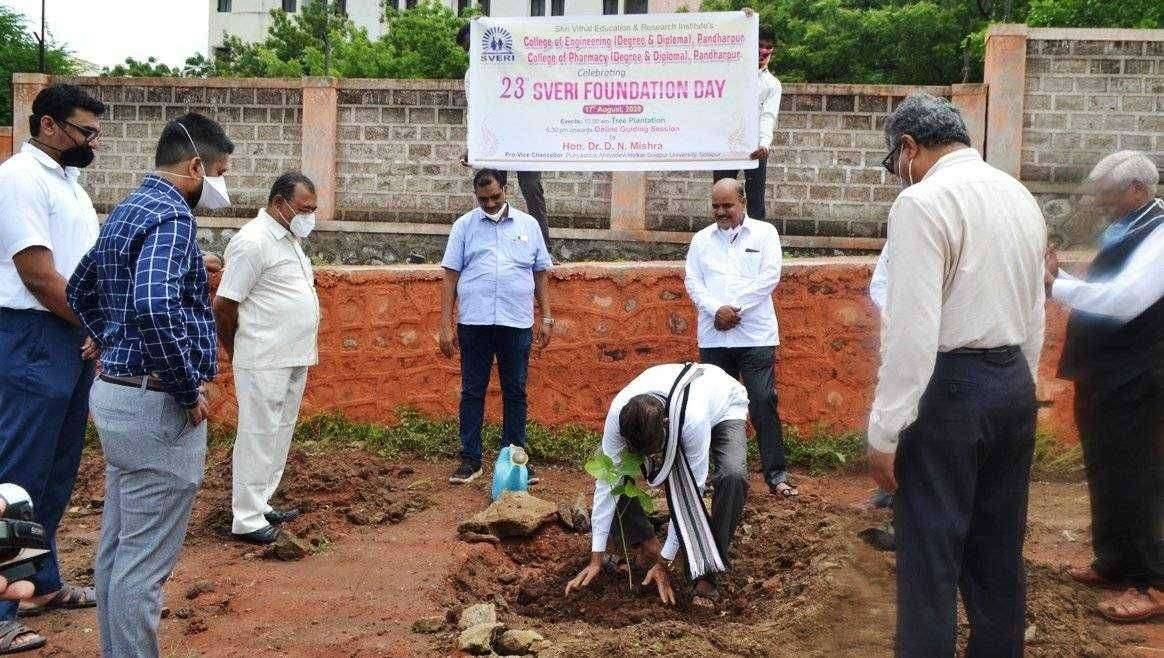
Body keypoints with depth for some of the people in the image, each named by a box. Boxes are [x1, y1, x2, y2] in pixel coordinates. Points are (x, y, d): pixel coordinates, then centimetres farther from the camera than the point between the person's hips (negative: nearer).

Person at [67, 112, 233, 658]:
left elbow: (81, 291, 26)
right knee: (144, 562, -3)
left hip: (117, 390, 10)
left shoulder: (127, 209, 14)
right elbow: (155, 307, -33)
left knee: (117, 548, 17)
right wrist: (189, 392, -22)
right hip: (155, 404, -10)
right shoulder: (170, 215, -17)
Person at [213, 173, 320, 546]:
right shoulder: (253, 241, -15)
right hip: (264, 362, -9)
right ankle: (247, 519, 6)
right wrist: (238, 352, -1)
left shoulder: (289, 239, 14)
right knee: (258, 438, -2)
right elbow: (223, 306, -15)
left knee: (279, 435, 15)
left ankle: (261, 504, 26)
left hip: (293, 360, 9)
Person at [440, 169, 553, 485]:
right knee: (472, 391, 5)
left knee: (515, 392, 7)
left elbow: (541, 274, 13)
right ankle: (470, 459, 13)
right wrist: (446, 325, -3)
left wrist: (546, 317, 7)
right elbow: (450, 277, 3)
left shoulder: (528, 225, 9)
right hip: (474, 322, -1)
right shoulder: (464, 225, 4)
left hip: (517, 323, 1)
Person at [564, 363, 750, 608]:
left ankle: (707, 576, -25)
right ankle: (646, 544, -1)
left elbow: (690, 492, -37)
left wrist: (665, 561, -32)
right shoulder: (619, 413, -35)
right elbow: (607, 482, -29)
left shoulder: (693, 419, -46)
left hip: (723, 410, -4)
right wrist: (596, 558, -28)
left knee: (733, 476, -33)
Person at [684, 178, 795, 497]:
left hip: (756, 336, -3)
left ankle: (776, 475, -1)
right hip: (713, 337, 3)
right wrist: (716, 310, -12)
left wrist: (735, 308, -10)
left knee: (763, 404, -6)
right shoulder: (702, 239, 13)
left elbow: (770, 277, -5)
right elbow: (693, 281, 5)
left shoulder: (764, 232, 5)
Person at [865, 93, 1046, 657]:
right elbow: (1034, 318, 16)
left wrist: (884, 432, -15)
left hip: (949, 386, -8)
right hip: (1016, 384, 8)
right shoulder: (1021, 198, 13)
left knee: (929, 558, -1)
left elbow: (913, 330, -19)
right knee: (998, 552, 17)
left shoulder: (923, 202, -13)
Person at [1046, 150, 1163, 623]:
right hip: (1102, 376, 9)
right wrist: (1060, 279, 1)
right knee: (1104, 474, 17)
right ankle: (1114, 563, 30)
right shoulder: (1125, 233, 12)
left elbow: (1124, 299, -28)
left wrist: (1055, 286, -24)